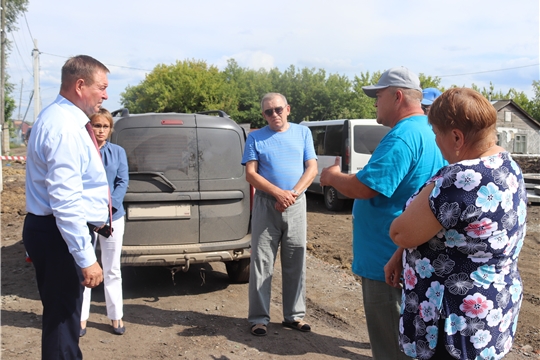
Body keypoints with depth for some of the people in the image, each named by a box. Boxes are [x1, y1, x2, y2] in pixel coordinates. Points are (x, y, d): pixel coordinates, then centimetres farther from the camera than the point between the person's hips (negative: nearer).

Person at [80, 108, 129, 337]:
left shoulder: (118, 152, 4)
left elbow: (123, 182, -1)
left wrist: (109, 205, -14)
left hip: (113, 217, 2)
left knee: (112, 269, 11)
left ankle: (116, 316, 23)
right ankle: (82, 318, 20)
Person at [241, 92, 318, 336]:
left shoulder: (303, 133, 8)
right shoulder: (255, 138, 3)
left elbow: (311, 168, 2)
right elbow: (250, 174, -5)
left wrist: (293, 193, -13)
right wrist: (279, 193, -17)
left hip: (296, 205, 2)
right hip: (266, 204, -1)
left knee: (296, 263, 7)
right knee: (261, 262, 0)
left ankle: (294, 315, 19)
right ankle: (259, 318, 8)